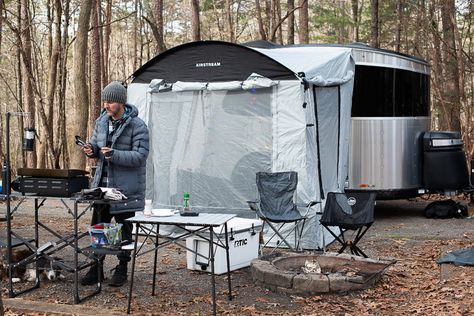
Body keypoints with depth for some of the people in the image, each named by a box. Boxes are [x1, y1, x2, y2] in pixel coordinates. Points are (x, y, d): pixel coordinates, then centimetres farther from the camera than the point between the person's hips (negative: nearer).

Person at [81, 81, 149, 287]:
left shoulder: (137, 126, -11)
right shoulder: (101, 121, 9)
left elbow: (140, 156, -17)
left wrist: (114, 154, -28)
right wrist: (92, 150, -6)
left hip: (125, 187, -6)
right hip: (102, 184, 6)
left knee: (123, 229, 6)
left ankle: (122, 270, 18)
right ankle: (96, 268, 20)